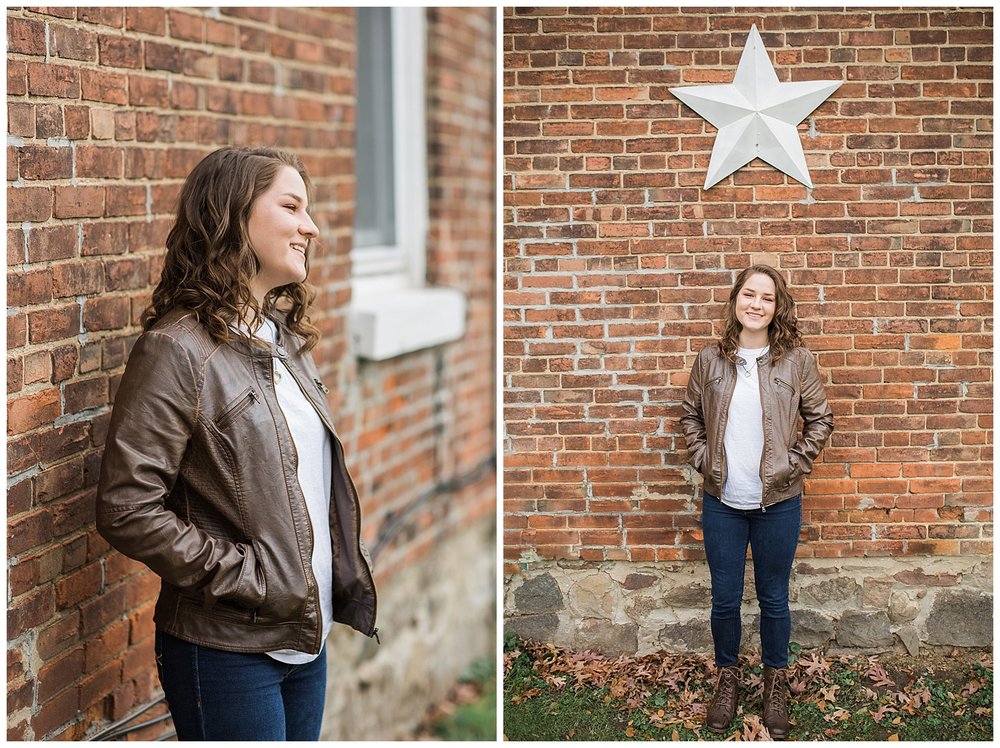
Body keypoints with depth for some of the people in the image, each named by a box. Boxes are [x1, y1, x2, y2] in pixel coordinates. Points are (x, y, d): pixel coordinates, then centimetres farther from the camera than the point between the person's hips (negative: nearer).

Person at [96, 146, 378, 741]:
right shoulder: (179, 350, -15)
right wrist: (246, 576, -17)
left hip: (308, 639, 8)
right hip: (228, 650, -7)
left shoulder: (287, 339, 10)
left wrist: (347, 576, 9)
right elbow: (127, 510, -20)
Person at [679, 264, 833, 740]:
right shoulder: (710, 360, -1)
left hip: (777, 503, -1)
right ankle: (728, 678, 31)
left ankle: (775, 683, 29)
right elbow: (691, 417, 11)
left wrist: (792, 464, -5)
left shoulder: (796, 360, -5)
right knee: (724, 598, 11)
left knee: (774, 599, 10)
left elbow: (819, 420, 3)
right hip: (722, 502, 1)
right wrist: (703, 460, 0)